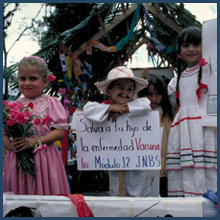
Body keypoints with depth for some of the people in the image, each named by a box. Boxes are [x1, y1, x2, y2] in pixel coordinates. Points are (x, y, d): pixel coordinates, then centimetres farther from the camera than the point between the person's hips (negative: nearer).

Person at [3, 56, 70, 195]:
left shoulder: (50, 103, 0)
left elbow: (60, 131, -7)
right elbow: (4, 132, 9)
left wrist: (35, 141, -17)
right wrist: (10, 145, -12)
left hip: (43, 158, -3)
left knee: (45, 191, 0)